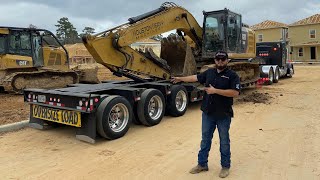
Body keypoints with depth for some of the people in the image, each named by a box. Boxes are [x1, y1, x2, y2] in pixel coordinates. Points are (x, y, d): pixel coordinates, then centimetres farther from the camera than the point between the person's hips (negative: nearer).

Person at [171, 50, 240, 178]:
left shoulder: (232, 75, -10)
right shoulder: (209, 72, 7)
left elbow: (235, 93, -20)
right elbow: (196, 77, 19)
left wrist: (215, 91, -23)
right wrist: (181, 79, 25)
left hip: (223, 115, -5)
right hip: (207, 113, 5)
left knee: (224, 141, 9)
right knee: (205, 139, 13)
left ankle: (225, 166, 25)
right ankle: (202, 164, 26)